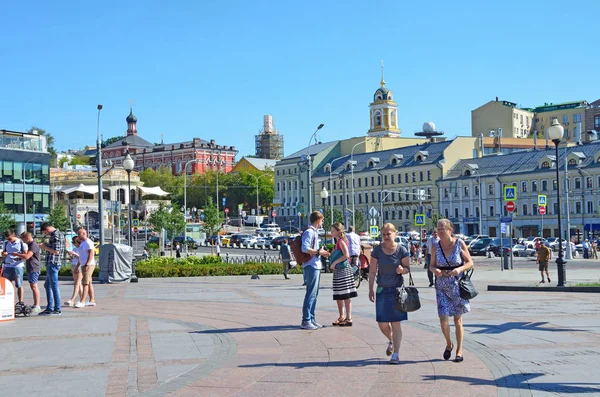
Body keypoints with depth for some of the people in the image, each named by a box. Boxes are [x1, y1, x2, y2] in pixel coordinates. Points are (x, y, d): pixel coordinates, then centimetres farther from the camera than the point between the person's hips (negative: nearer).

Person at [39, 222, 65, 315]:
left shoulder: (56, 235, -15)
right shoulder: (58, 234, 17)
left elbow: (56, 251, -22)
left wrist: (45, 247, -10)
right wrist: (45, 247, 11)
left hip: (53, 264, -11)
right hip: (50, 264, 11)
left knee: (54, 286, -8)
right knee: (47, 285, 17)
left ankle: (57, 309, -5)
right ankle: (49, 308, 22)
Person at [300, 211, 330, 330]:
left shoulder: (314, 232, 19)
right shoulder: (309, 232, -12)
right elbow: (305, 249, -23)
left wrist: (321, 252, 15)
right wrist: (319, 252, -14)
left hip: (316, 266, 10)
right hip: (311, 266, -10)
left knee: (314, 294, 13)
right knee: (311, 293, -10)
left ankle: (311, 319, 19)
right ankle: (306, 321, -8)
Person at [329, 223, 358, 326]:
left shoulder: (341, 241, -11)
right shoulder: (337, 241, 15)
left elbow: (346, 255, -23)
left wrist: (334, 263, -19)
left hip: (343, 270, -9)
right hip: (338, 271, 9)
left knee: (346, 295, -7)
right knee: (338, 296, 14)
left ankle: (349, 318, -6)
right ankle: (341, 317, 24)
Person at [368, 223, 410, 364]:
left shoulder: (402, 250, -5)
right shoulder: (377, 250, -1)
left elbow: (408, 268, 2)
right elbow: (372, 271, 2)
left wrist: (402, 269, -21)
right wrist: (370, 289, 0)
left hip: (397, 289, -2)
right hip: (382, 289, 2)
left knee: (396, 323, -2)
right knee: (382, 324, 3)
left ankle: (395, 354, 6)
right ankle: (391, 341, 36)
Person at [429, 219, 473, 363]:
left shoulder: (460, 244, -7)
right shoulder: (436, 246, 0)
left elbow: (470, 263, -2)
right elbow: (431, 265, 8)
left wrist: (459, 269, -21)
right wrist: (435, 270, -15)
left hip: (457, 284, -1)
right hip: (442, 286, 2)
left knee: (458, 320, 6)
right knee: (443, 319, -7)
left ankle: (459, 351, 19)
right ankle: (449, 344, 21)